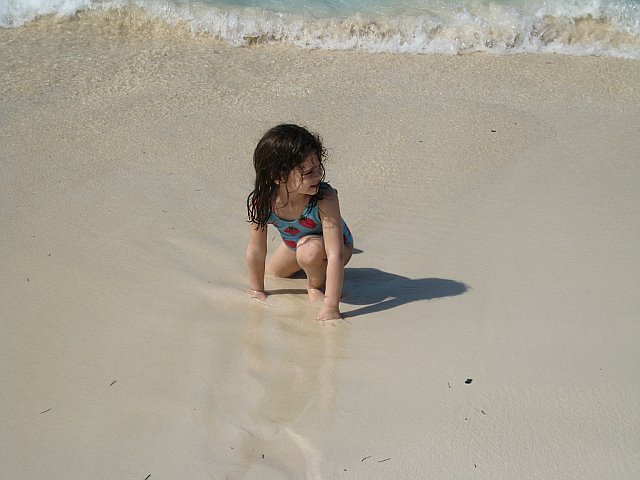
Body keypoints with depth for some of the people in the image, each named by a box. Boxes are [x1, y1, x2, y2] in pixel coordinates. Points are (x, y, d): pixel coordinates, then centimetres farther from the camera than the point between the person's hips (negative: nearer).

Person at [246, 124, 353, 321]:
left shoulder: (325, 198, -41)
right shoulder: (260, 201, -32)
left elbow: (335, 254, -42)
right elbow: (255, 252, -19)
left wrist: (330, 306, -44)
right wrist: (257, 291, -10)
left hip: (332, 245, -4)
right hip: (293, 244, 5)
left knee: (309, 249, -36)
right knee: (272, 271, 23)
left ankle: (317, 283, -5)